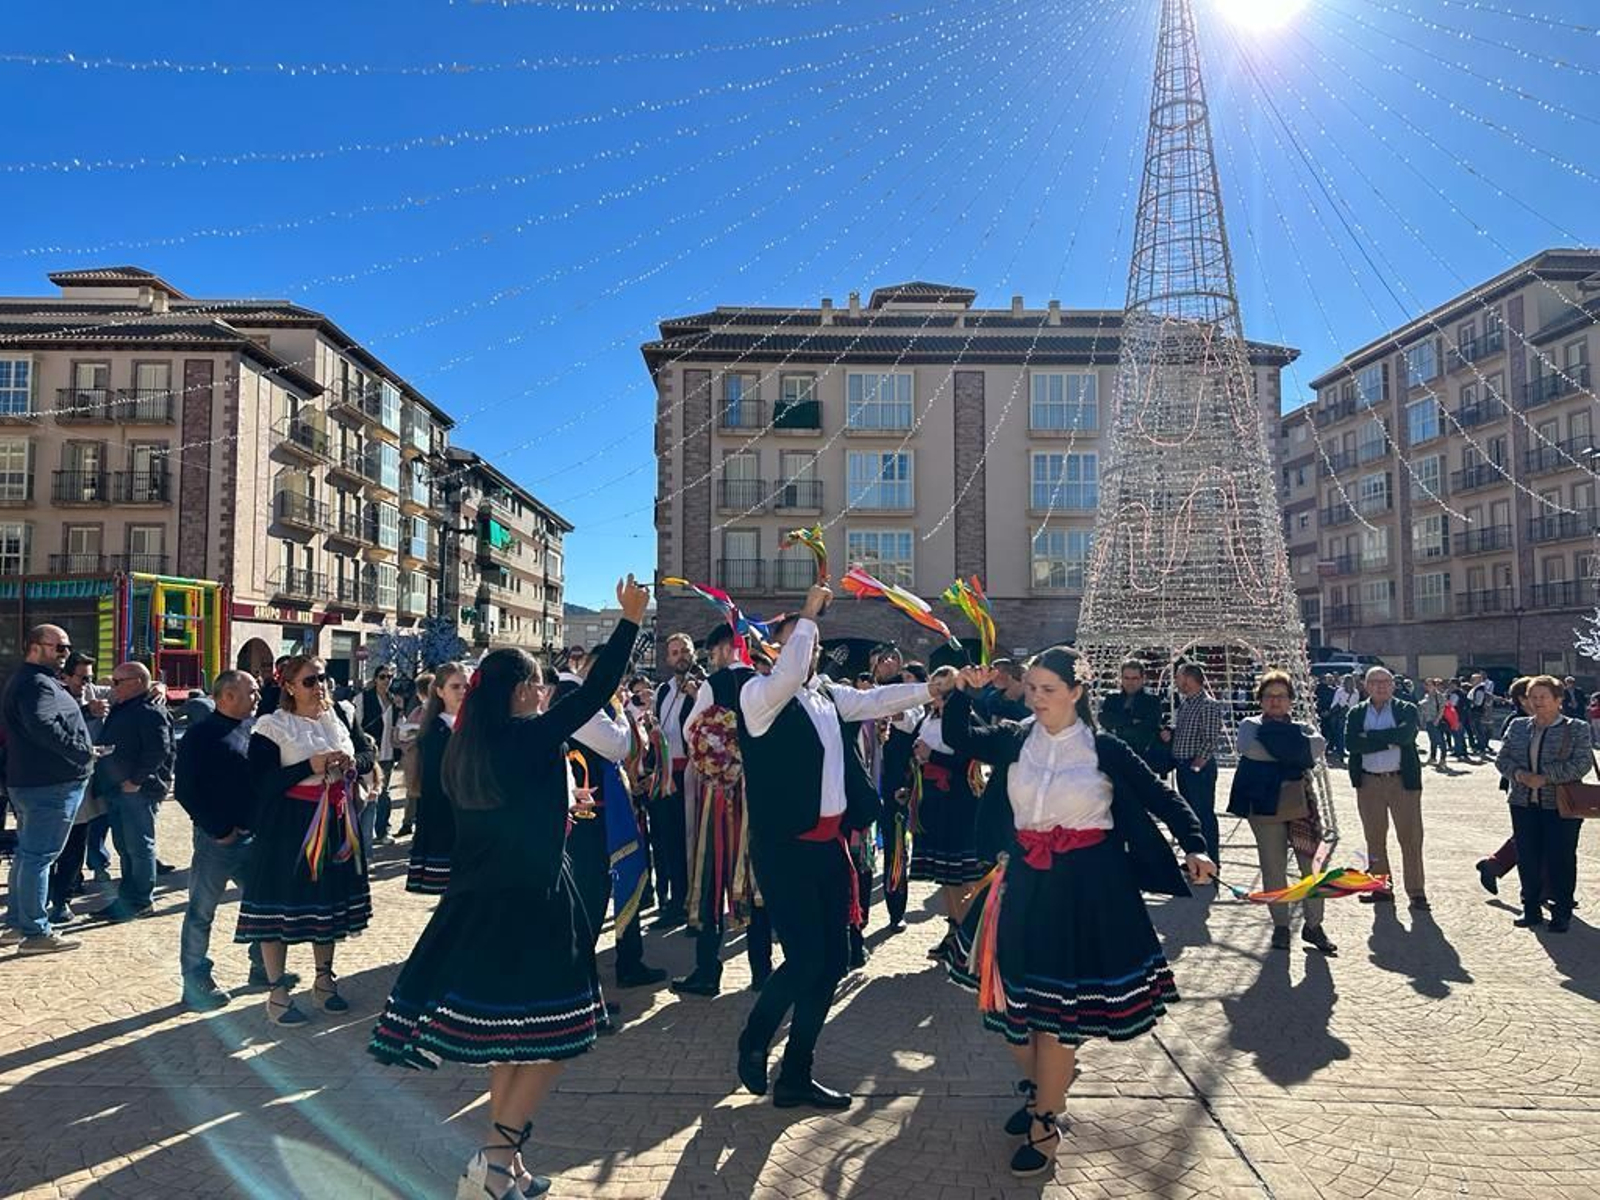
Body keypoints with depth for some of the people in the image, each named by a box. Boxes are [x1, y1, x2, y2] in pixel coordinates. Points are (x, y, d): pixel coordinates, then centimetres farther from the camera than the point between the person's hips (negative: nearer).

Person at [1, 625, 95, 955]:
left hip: (28, 782, 11)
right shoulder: (37, 684, -17)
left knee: (27, 853, 18)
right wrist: (83, 751, -25)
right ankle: (36, 933, 0)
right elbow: (42, 726, -31)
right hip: (51, 785, -11)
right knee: (39, 856, -5)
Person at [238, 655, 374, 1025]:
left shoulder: (337, 720, 9)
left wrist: (353, 762, -7)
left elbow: (368, 755, 16)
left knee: (328, 900, 15)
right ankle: (277, 993, 14)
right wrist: (310, 766, -22)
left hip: (334, 826, 6)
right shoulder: (272, 727, -9)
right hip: (288, 828, -6)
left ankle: (324, 979, 31)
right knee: (280, 905, 0)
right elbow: (261, 783, -15)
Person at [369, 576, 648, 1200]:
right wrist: (630, 619, -5)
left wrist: (558, 807, 27)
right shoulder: (531, 738, -15)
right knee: (552, 1036, 5)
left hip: (480, 902, 8)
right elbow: (596, 690, -12)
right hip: (533, 905, -8)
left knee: (506, 1033, 18)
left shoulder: (465, 747, 6)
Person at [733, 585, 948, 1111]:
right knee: (805, 959, -9)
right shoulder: (758, 693, -9)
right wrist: (807, 614, -21)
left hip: (829, 846, 8)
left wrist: (927, 689, 7)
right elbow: (786, 678, -28)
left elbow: (871, 700, 17)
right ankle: (753, 1041, 21)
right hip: (784, 849, -8)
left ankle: (796, 1077, 25)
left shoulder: (826, 694, 14)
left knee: (832, 960, 10)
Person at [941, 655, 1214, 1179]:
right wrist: (964, 691, -20)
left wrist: (1195, 848, -13)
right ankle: (1037, 1089, 37)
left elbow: (1163, 799, -2)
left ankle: (1046, 1125, 19)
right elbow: (958, 737, -6)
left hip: (1084, 887, -3)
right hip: (1025, 881, 4)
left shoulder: (1105, 749, -6)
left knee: (1056, 1005, 1)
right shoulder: (1013, 739, 2)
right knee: (1012, 996, 10)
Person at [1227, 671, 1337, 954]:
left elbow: (1319, 746, -10)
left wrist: (1278, 748, -13)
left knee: (1312, 865, 2)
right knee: (1273, 869, 4)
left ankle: (1313, 925, 17)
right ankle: (1280, 925, 18)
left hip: (1302, 803, 2)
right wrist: (1296, 752, -12)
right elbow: (1250, 748, -18)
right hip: (1266, 806, -2)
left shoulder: (1302, 728, 13)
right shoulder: (1250, 725, 5)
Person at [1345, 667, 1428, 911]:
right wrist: (1389, 740, -14)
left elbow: (1406, 735, -19)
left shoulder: (1406, 710, 1)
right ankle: (1381, 888, 20)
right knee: (1374, 838, 10)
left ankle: (1416, 892, 7)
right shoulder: (1356, 713, 6)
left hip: (1403, 781, -2)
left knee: (1410, 838, -1)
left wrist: (1370, 736, -14)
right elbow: (1350, 744, -10)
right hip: (1369, 783, 3)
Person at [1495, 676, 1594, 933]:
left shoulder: (1577, 729, -3)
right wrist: (1519, 774, -14)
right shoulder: (1518, 726, 9)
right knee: (1527, 859, 8)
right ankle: (1531, 909, 20)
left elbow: (1582, 763, -14)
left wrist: (1545, 777, -20)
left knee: (1560, 860, 2)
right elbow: (1502, 758, 7)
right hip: (1524, 805, 4)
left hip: (1561, 806, -4)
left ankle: (1562, 914, 15)